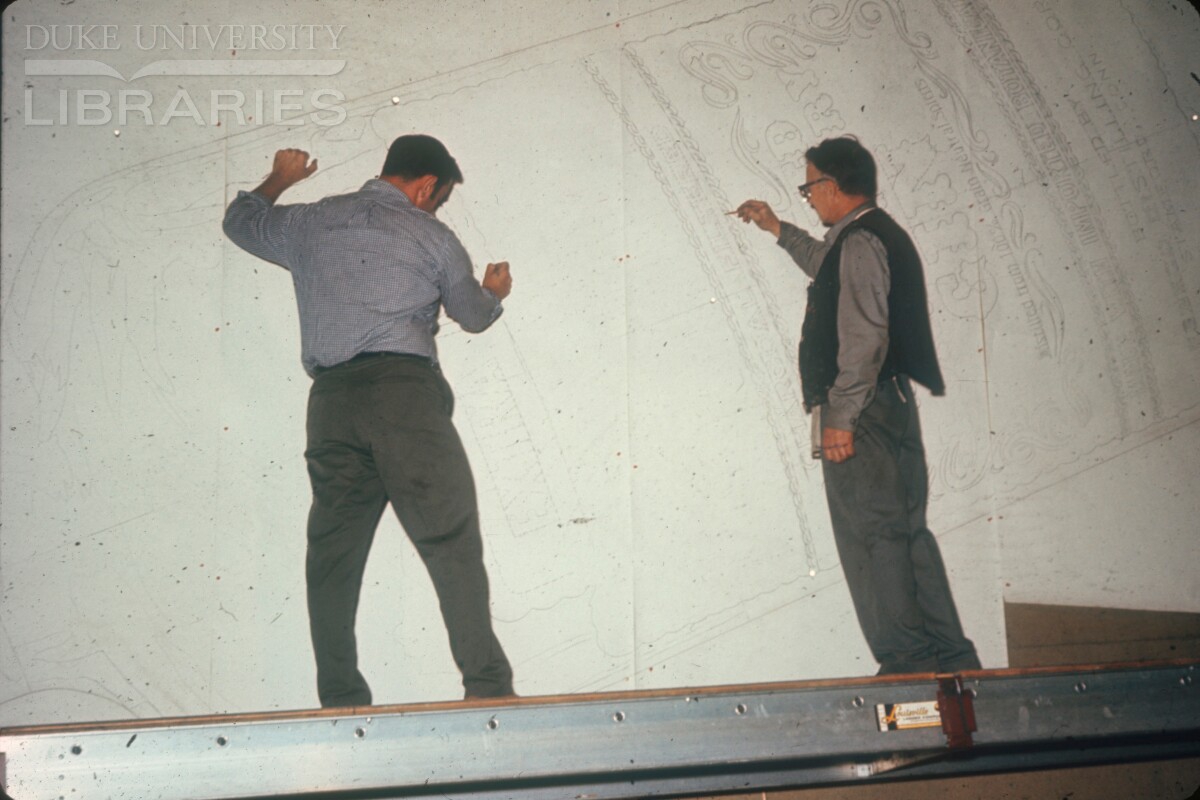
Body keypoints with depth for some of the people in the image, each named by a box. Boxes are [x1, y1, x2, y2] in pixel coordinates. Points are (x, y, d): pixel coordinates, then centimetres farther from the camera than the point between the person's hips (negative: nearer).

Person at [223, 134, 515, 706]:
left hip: (331, 400, 4)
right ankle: (486, 685, -10)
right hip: (404, 388, -4)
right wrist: (494, 292, 46)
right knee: (450, 540, -5)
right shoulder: (431, 236, 11)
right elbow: (474, 316, 23)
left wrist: (278, 180, 56)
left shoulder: (310, 222, 19)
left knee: (333, 556, 8)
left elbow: (240, 221, 38)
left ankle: (340, 701, 9)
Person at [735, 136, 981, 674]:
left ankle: (907, 659, -7)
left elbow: (864, 337, -20)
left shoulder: (860, 241, -10)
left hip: (861, 411, -10)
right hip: (891, 404, 10)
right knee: (905, 530, 10)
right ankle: (949, 656, 12)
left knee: (870, 534, -8)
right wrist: (778, 229, 52)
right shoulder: (881, 236, 22)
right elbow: (827, 266, 46)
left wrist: (839, 417, -22)